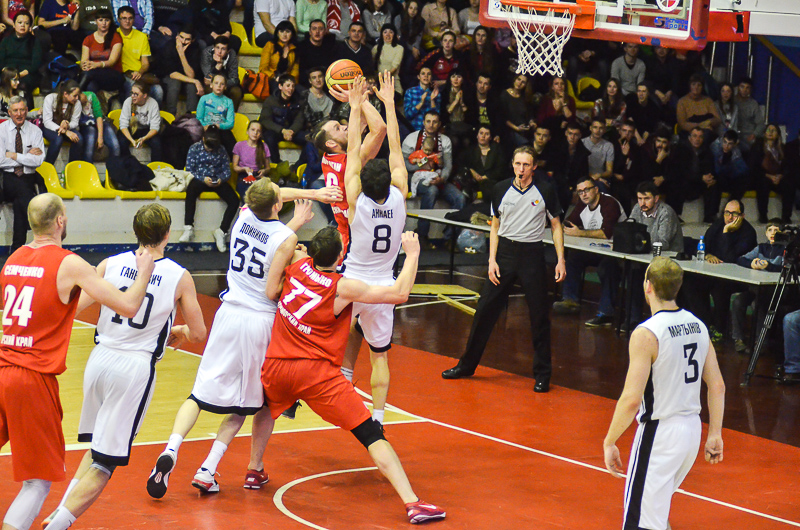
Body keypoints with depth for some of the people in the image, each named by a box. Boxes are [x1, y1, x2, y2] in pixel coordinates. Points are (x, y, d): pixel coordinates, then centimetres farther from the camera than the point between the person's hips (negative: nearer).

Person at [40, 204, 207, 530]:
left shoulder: (110, 265, 0)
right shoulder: (179, 276, -4)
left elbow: (73, 309, -5)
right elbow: (198, 334, 2)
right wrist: (178, 332, 23)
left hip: (100, 359, 4)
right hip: (136, 368, -4)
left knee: (96, 449, 23)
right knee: (105, 463, 1)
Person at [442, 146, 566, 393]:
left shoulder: (546, 190, -6)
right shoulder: (501, 190, 1)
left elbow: (556, 225, 2)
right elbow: (495, 227, 10)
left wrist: (561, 260, -5)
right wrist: (492, 260, 1)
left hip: (533, 254, -2)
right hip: (505, 251, 2)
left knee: (539, 316, -2)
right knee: (485, 310, 4)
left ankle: (542, 374, 10)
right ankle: (467, 365, 17)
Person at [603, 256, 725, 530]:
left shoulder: (646, 334, -18)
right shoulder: (697, 325, 4)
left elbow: (631, 400, -21)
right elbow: (717, 386, 8)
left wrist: (609, 442, -11)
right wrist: (715, 434, 16)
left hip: (660, 433, -8)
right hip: (692, 427, 8)